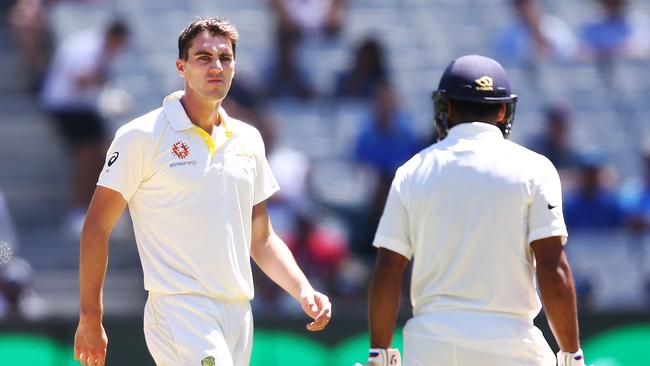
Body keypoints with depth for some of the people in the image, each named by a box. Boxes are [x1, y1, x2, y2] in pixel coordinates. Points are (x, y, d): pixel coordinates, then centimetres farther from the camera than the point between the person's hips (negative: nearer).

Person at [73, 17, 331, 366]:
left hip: (238, 313, 6)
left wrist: (303, 291, 6)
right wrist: (90, 319, -6)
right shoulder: (142, 137, -3)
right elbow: (96, 226, -2)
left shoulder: (248, 139, 15)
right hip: (178, 309, -6)